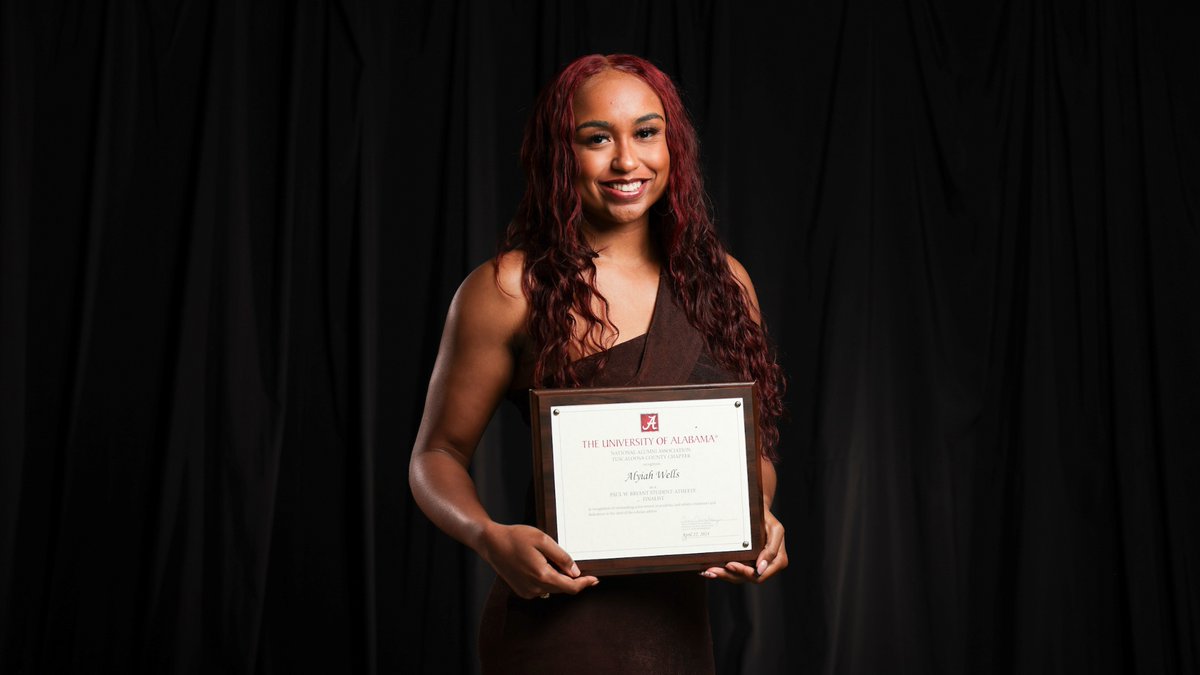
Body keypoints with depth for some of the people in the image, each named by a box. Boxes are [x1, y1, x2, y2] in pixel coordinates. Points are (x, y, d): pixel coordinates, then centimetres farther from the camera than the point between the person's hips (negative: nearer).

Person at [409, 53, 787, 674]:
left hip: (677, 622, 5)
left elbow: (752, 445, 13)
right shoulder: (508, 291, -8)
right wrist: (491, 538, -22)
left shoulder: (722, 283, 5)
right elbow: (438, 454, -3)